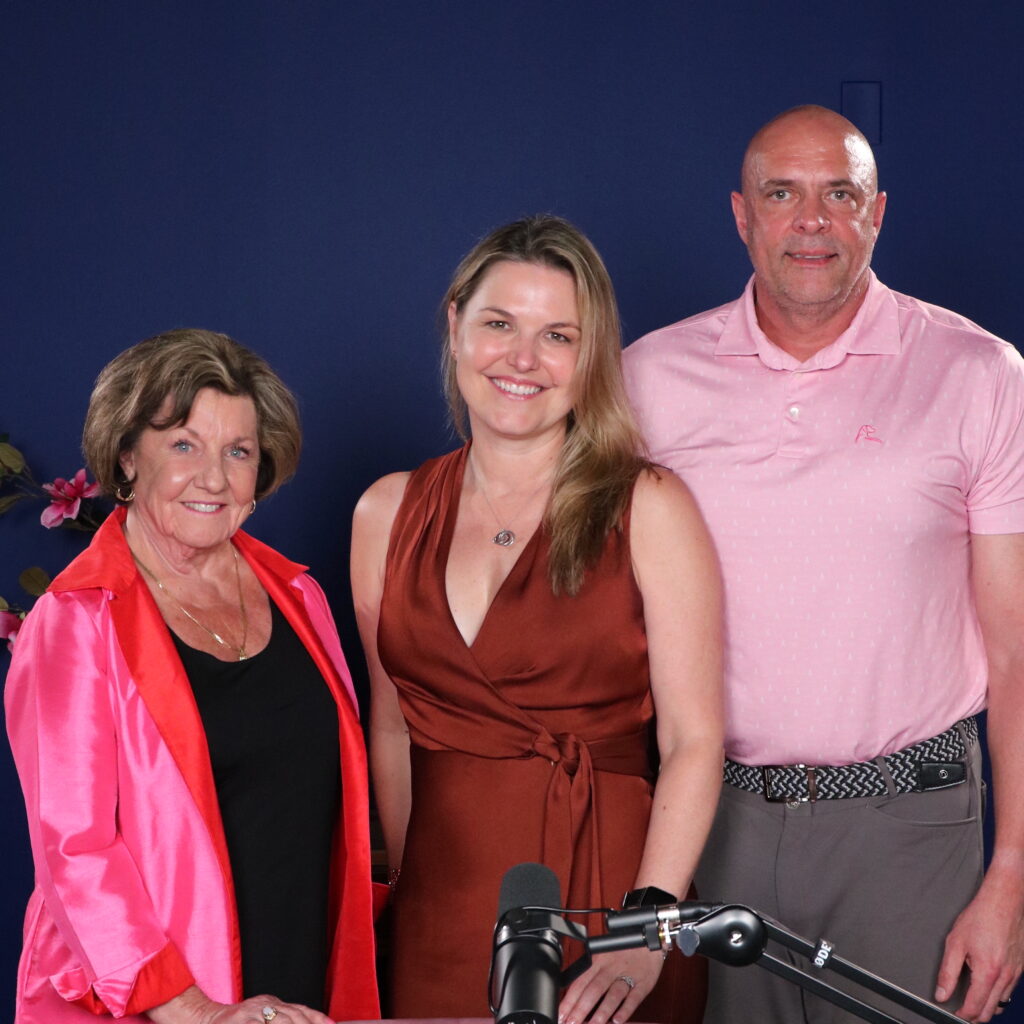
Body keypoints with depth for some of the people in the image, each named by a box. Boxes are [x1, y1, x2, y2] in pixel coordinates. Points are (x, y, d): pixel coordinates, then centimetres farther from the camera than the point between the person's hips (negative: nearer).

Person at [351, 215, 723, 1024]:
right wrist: (396, 886, 5)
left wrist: (647, 930, -19)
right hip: (440, 908, 3)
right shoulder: (388, 512, 6)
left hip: (600, 883, -3)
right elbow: (392, 725, 11)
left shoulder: (647, 508, -6)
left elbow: (693, 741, -11)